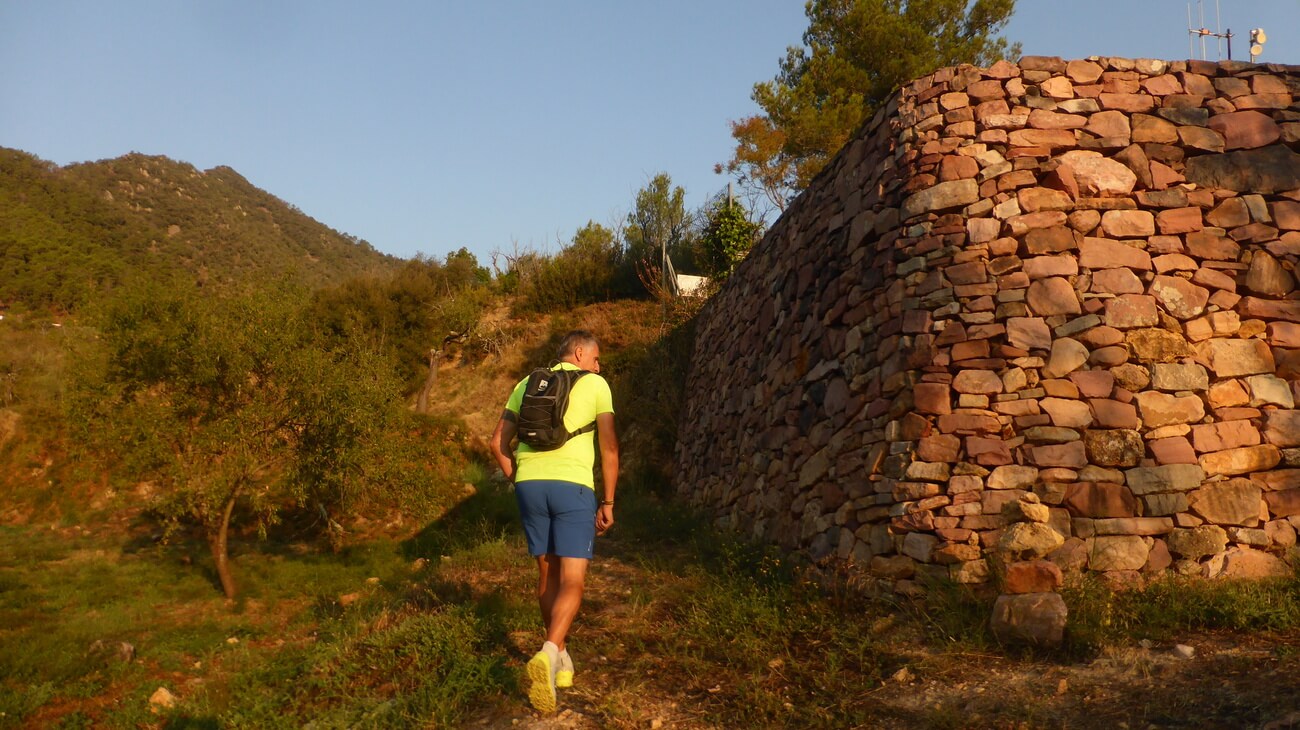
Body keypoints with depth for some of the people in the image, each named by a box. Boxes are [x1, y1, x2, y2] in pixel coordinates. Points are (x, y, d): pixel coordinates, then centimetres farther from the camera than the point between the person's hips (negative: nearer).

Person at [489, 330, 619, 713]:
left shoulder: (526, 384, 18)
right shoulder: (595, 384, 6)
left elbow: (498, 443, 14)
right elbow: (609, 447, 0)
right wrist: (608, 502, 4)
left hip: (530, 484, 4)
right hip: (573, 486, -4)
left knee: (548, 574, 18)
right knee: (572, 582, -3)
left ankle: (560, 659, 27)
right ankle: (548, 655, -26)